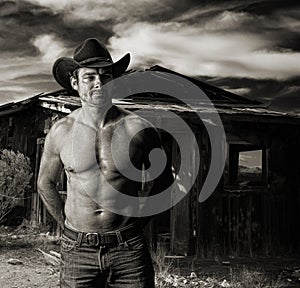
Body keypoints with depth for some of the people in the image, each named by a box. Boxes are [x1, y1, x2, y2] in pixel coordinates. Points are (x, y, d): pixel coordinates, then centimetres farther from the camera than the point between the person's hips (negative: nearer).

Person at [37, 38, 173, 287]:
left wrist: (140, 220, 7)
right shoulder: (61, 132, -2)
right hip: (77, 250, 1)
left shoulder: (138, 129, -6)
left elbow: (162, 180, 8)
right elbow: (46, 184, 13)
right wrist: (66, 222, 9)